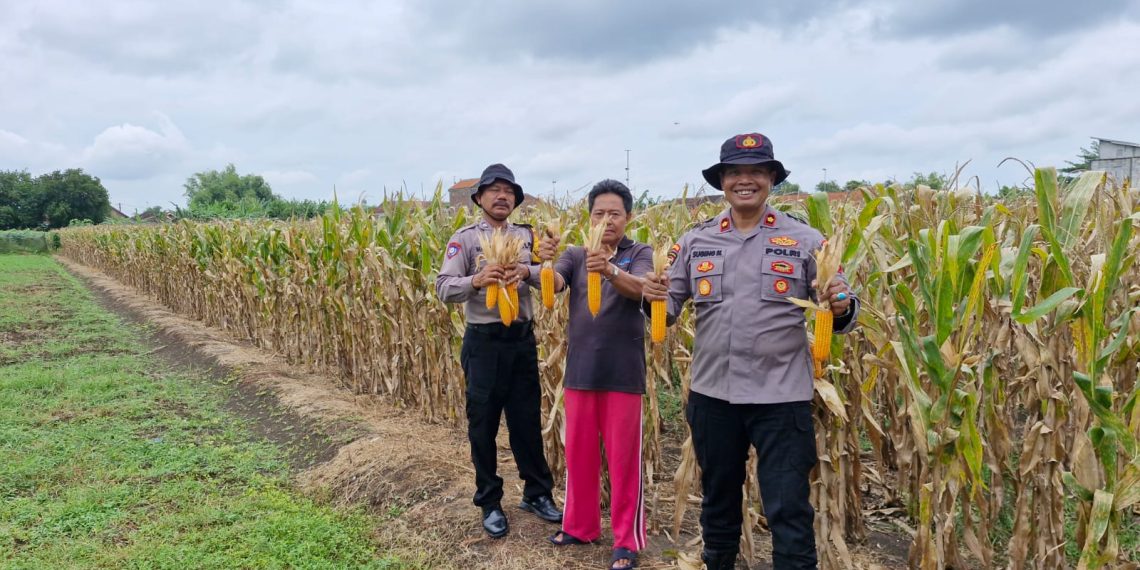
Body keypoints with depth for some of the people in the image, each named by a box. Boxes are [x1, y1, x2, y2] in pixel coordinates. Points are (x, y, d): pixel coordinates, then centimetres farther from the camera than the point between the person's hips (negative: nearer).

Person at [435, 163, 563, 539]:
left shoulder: (526, 236, 6)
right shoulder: (464, 239, -3)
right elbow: (444, 288, -12)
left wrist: (527, 272, -25)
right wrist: (476, 279, -30)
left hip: (522, 339, 3)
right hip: (484, 343, -3)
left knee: (528, 421, 13)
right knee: (483, 425, 8)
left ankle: (537, 493, 30)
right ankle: (489, 503, 24)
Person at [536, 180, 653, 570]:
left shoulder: (640, 253, -1)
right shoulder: (575, 256, 6)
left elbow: (639, 288, -22)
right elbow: (552, 285, -12)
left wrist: (610, 270, -43)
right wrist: (545, 261, -35)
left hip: (622, 372, -3)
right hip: (580, 370, 3)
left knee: (623, 457, 5)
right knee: (578, 452, 14)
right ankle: (579, 525, 32)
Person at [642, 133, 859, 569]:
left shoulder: (805, 240, -1)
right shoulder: (695, 242, 4)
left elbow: (838, 313, 1)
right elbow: (669, 308, 6)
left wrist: (842, 308, -22)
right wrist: (654, 297, -15)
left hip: (782, 396, -3)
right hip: (712, 394, 3)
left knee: (789, 511, 3)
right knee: (718, 499, 20)